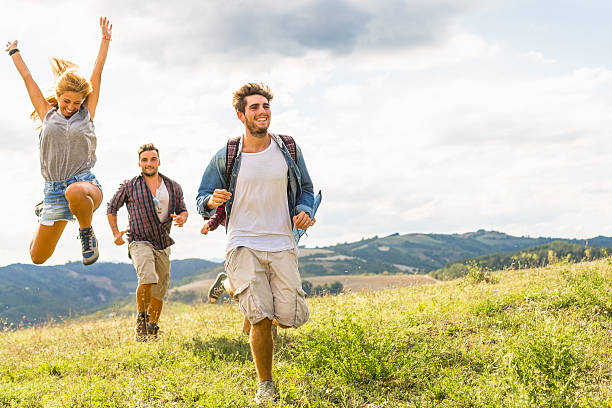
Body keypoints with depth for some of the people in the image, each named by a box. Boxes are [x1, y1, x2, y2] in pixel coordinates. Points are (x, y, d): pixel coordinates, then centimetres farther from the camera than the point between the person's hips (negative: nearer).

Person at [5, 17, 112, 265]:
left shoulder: (86, 113, 7)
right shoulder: (48, 114, 10)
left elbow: (97, 73, 5)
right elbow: (27, 78, 18)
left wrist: (105, 40, 7)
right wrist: (14, 52, 28)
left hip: (85, 182, -3)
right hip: (54, 189, 4)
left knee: (75, 192, -44)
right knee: (38, 258, 8)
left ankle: (87, 233, -12)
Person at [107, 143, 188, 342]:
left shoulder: (173, 187, 6)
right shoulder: (129, 186, 0)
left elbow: (182, 210, 14)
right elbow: (112, 208, 13)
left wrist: (182, 218, -10)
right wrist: (116, 233, 3)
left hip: (163, 245, 4)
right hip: (140, 242, -4)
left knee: (159, 292, 9)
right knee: (148, 279, -28)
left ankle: (152, 328, 30)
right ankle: (141, 318, -6)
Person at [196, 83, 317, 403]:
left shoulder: (288, 149, 4)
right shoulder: (226, 157, -1)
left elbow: (305, 188, 16)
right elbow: (202, 198, 7)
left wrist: (304, 211, -6)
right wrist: (211, 202, -17)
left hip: (282, 245, 2)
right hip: (243, 245, -2)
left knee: (289, 319, -3)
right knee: (261, 321, -13)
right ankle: (265, 386, 10)